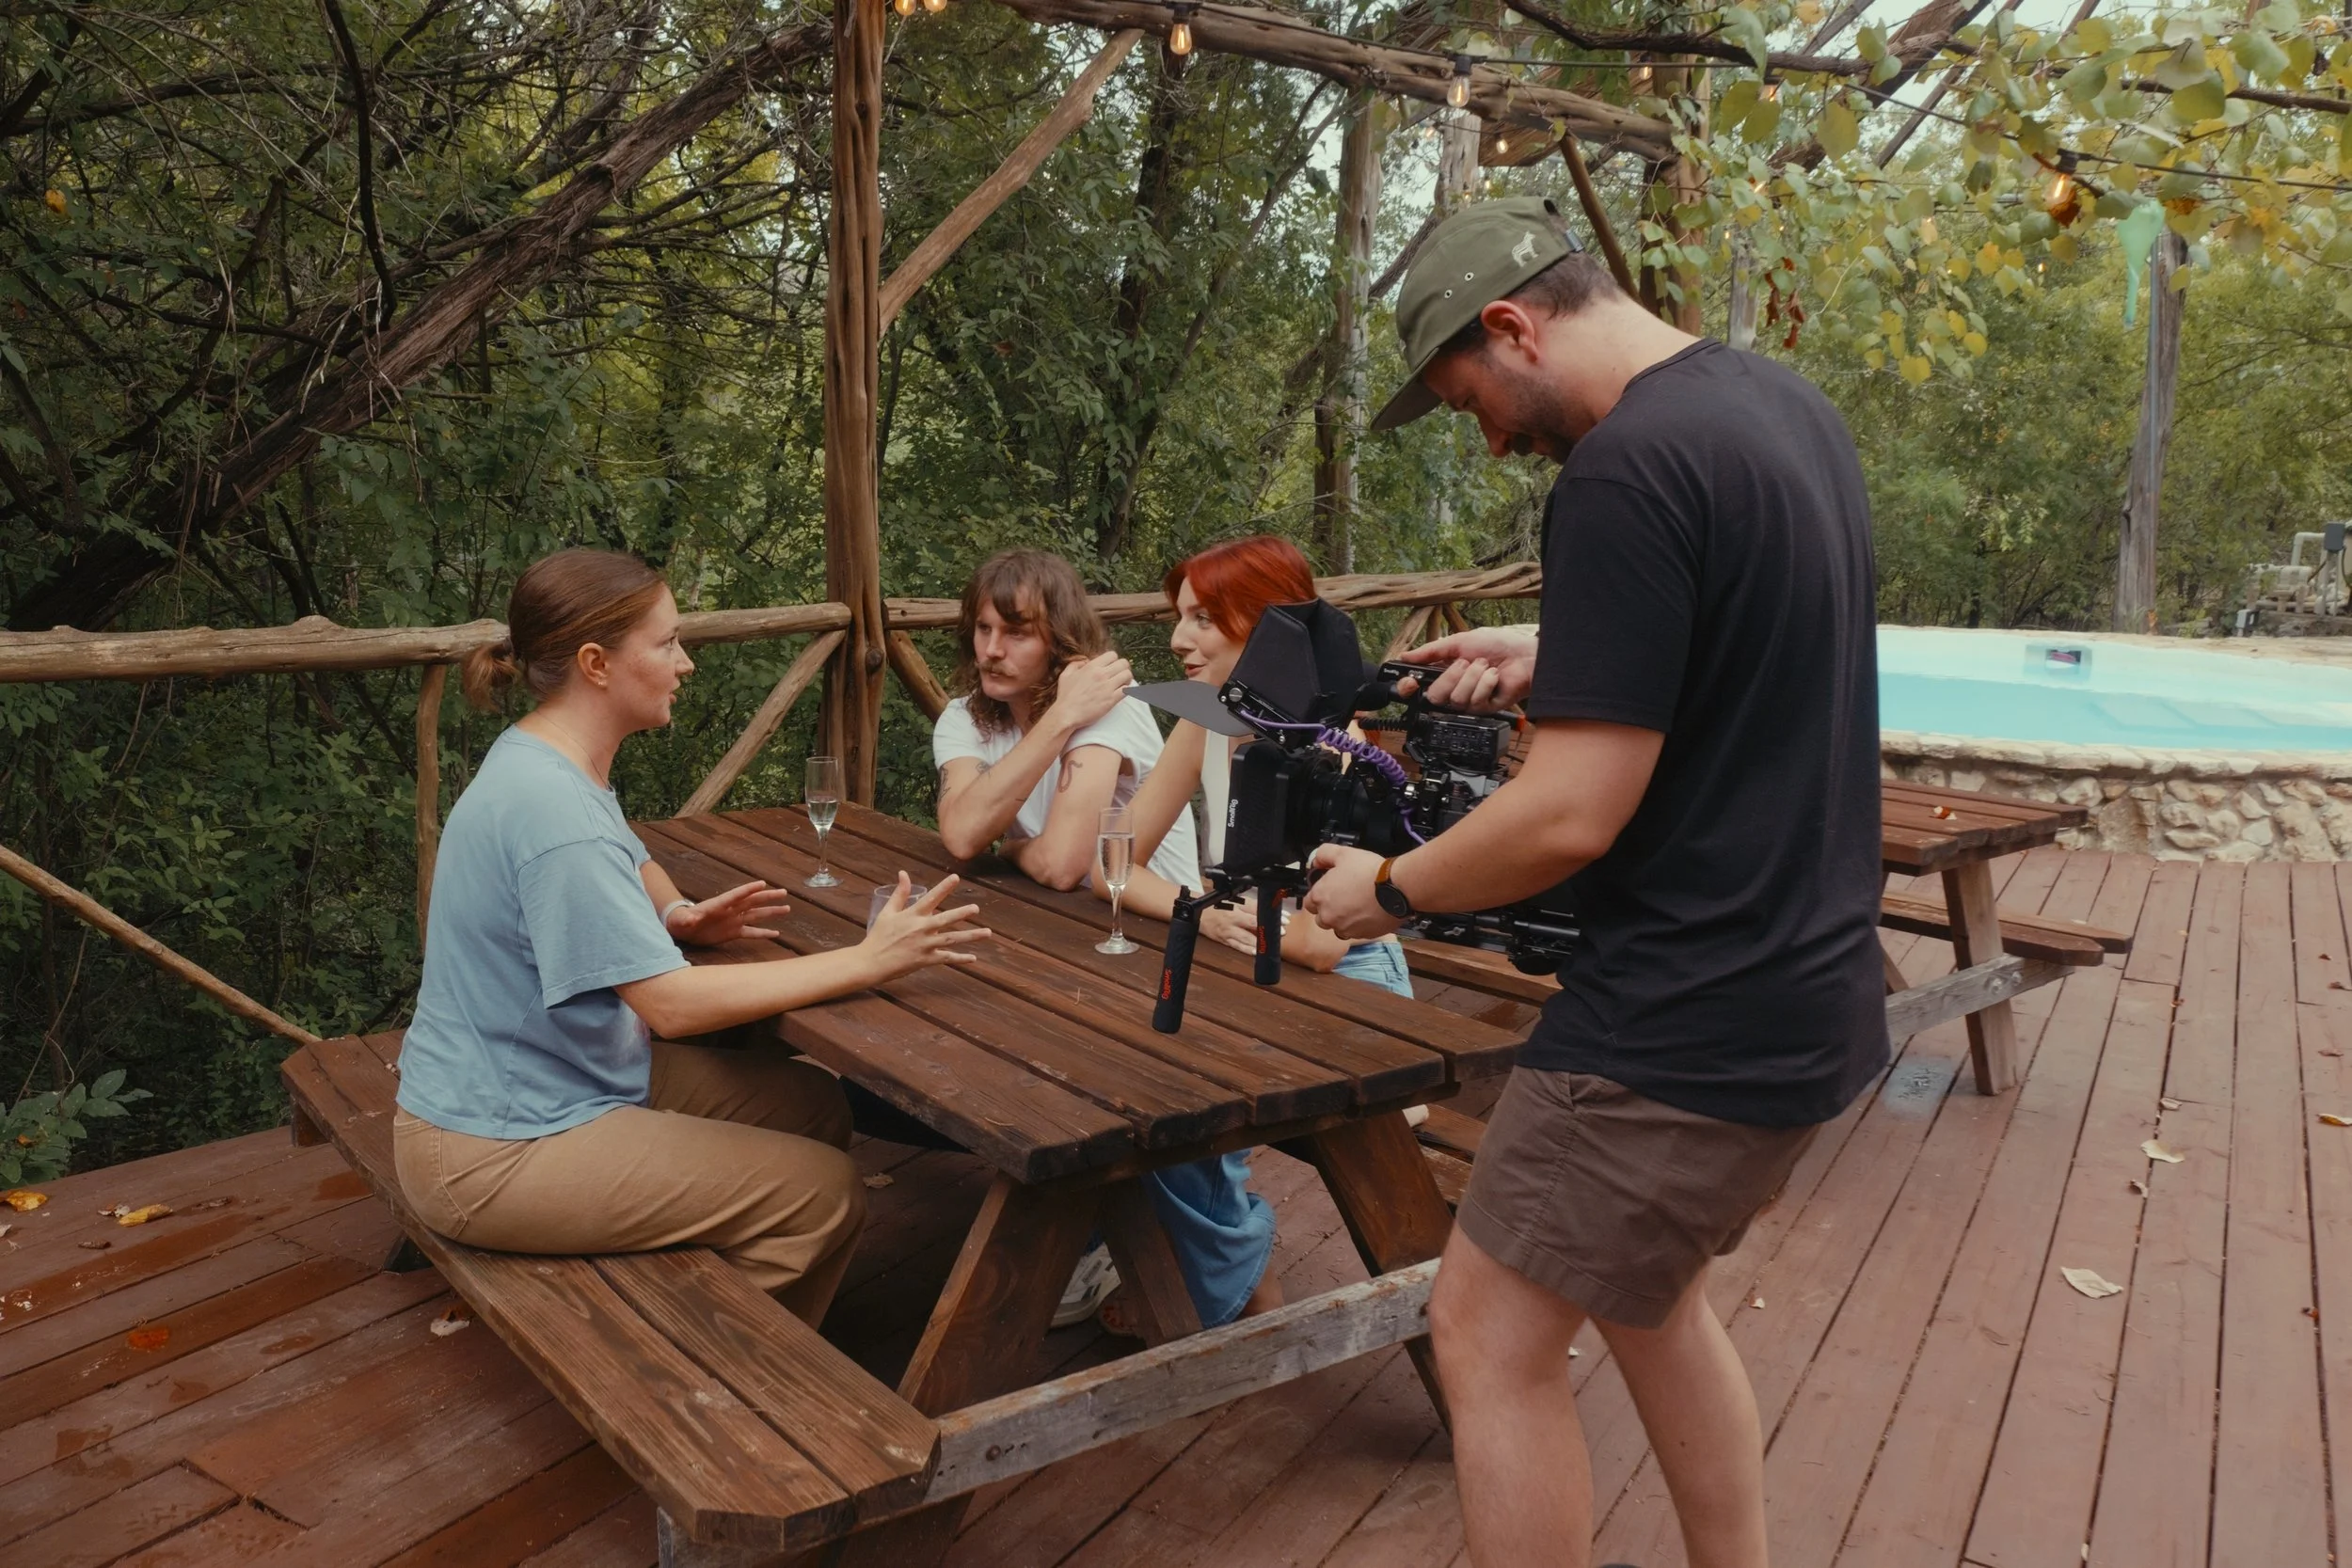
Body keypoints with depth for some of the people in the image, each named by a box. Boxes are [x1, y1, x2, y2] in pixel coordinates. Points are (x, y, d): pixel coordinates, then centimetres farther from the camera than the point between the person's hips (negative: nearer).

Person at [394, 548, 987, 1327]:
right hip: (493, 1152, -10)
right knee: (824, 1194, -12)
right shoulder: (550, 811, -28)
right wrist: (867, 961, -27)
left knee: (813, 1102, 9)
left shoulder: (552, 760, 3)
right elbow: (671, 1002, -30)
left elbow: (633, 867, 23)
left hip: (568, 1074, 10)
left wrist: (680, 915, -1)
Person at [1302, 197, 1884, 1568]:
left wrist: (1389, 889, -7)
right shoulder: (1794, 408, 8)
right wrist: (1562, 667, 9)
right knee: (1648, 1286, 26)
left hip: (1692, 1027, -10)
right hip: (1815, 989, 10)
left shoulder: (1625, 470, -21)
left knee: (1491, 1337, 3)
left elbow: (1573, 816, -23)